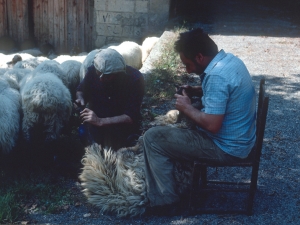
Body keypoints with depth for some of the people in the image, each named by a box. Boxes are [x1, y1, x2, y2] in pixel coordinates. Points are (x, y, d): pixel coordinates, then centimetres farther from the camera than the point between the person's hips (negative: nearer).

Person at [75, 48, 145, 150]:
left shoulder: (135, 79, -24)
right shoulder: (93, 71, -17)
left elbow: (131, 116, -26)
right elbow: (81, 90, 5)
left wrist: (100, 121, -36)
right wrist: (80, 99, -20)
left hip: (122, 126, -2)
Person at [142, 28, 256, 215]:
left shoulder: (217, 76, -27)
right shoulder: (229, 59, 3)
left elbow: (212, 125, -30)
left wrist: (187, 108, -14)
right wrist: (196, 91, 6)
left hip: (226, 147, -10)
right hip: (240, 137, 10)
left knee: (152, 138, -8)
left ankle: (165, 201, -1)